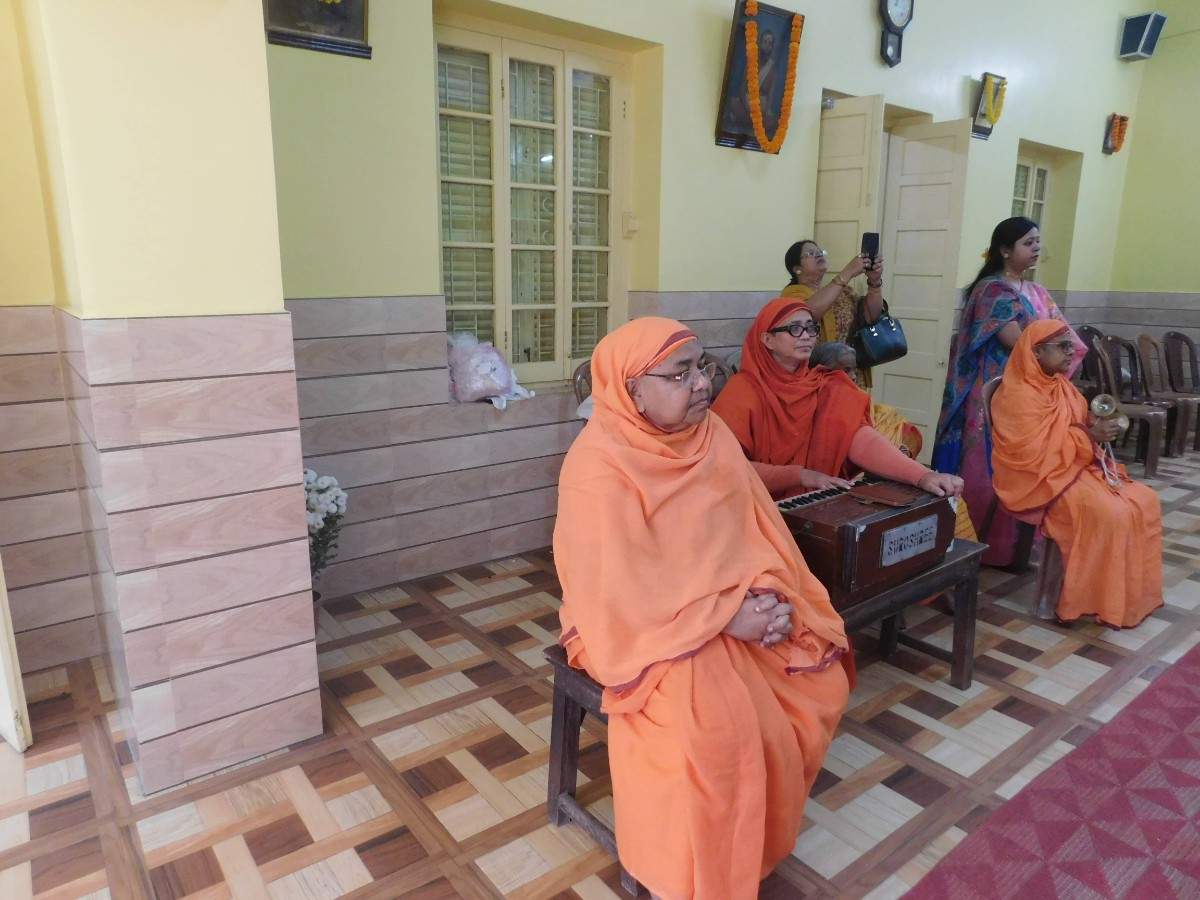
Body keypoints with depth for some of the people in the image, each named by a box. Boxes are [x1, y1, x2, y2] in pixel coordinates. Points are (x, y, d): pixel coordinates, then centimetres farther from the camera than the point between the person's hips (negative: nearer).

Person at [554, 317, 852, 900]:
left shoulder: (711, 433, -1)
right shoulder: (600, 467, -23)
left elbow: (755, 525, 3)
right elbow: (622, 590, -24)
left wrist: (770, 593, -15)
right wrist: (728, 618, -23)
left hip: (735, 609, 7)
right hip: (645, 624, -7)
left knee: (822, 682, -3)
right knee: (718, 728, -28)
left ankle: (764, 830, 20)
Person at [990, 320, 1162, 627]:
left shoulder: (1060, 385, 11)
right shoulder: (1018, 394, -18)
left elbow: (1075, 428, 20)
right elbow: (1033, 451, -24)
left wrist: (1097, 426, -3)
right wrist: (1089, 436, -22)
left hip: (1078, 466, 10)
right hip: (1042, 478, -9)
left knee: (1145, 501, -3)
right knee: (1110, 515, -27)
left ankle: (1134, 591, 6)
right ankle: (1097, 600, -12)